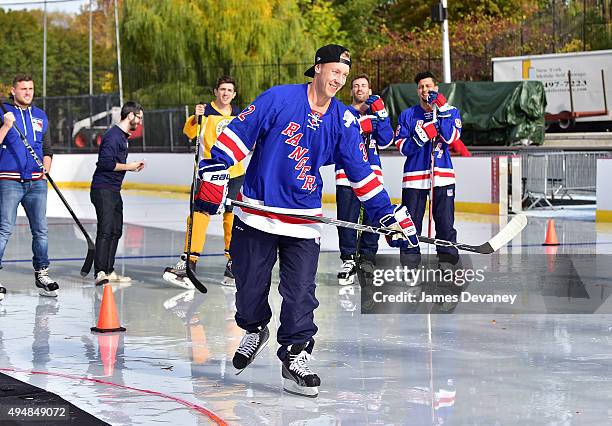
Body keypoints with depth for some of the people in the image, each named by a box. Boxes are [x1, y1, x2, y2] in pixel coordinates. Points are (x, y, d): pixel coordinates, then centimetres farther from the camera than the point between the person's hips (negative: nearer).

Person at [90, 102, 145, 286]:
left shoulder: (123, 136, 19)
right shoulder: (113, 135, -14)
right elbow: (105, 162, -23)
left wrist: (132, 166, 12)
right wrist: (128, 166, -14)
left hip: (114, 191, 11)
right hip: (103, 189, -11)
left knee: (116, 231, 13)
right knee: (105, 231, -16)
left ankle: (109, 271, 19)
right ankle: (100, 273, -20)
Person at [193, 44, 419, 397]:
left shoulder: (344, 121, 4)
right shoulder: (278, 99, -8)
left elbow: (361, 172, 8)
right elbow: (238, 133, -9)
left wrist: (391, 215, 5)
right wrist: (213, 172, -17)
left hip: (303, 221, 2)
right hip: (256, 213, -2)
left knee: (301, 292, -6)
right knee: (249, 286, 8)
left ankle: (295, 357, 2)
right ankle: (255, 330, 37)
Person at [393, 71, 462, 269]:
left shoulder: (451, 112, 7)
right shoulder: (407, 115, 8)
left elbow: (451, 137, -11)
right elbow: (402, 146, -1)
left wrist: (442, 111, -18)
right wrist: (422, 136, -16)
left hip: (442, 175, -1)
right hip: (414, 176, 1)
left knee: (445, 222, -3)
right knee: (411, 222, 2)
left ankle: (448, 259, 4)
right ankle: (409, 263, 10)